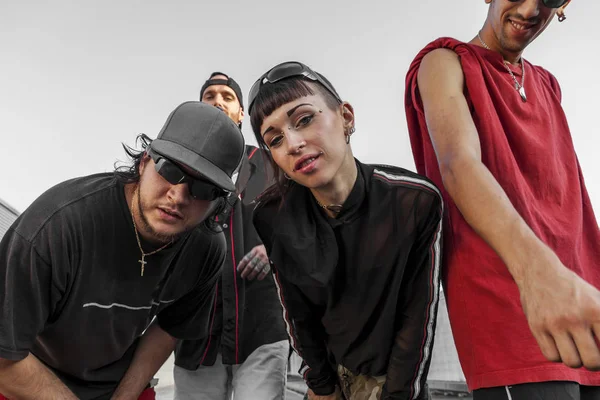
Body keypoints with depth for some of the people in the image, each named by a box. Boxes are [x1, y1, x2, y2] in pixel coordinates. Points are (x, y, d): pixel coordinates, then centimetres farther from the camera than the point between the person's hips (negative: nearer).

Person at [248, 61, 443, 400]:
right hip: (329, 370, 2)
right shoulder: (272, 218, -20)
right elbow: (297, 313, -6)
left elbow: (419, 313, -15)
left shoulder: (416, 199, -25)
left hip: (396, 373, -1)